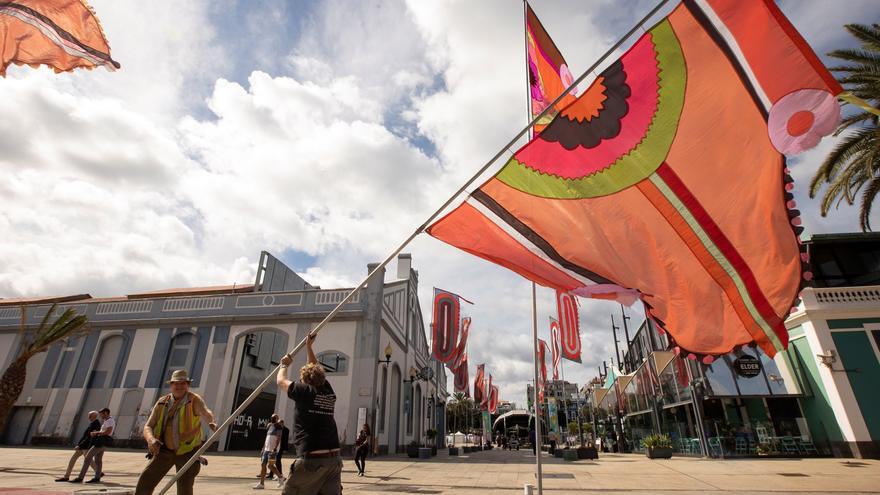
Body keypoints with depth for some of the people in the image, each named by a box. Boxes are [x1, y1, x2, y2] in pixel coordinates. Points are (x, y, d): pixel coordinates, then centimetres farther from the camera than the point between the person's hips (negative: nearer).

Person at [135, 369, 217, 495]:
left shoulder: (195, 400, -17)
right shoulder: (162, 402, -2)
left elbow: (205, 412, -37)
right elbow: (147, 427, -6)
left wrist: (211, 422, -61)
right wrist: (150, 439, -29)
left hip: (187, 451, -4)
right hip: (164, 450, 4)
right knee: (145, 481, 3)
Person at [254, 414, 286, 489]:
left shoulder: (278, 427, -8)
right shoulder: (269, 427, 18)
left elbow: (278, 438, -17)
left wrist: (275, 448, -25)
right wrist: (263, 449, 19)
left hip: (273, 450, -8)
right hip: (266, 449, 8)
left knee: (270, 465, -10)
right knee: (263, 465, 8)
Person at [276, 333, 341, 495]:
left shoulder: (303, 391, -4)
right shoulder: (329, 393, 11)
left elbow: (281, 381, 14)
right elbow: (317, 371, 28)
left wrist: (284, 364, 32)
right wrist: (309, 347, 36)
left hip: (311, 459, -5)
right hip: (333, 458, 5)